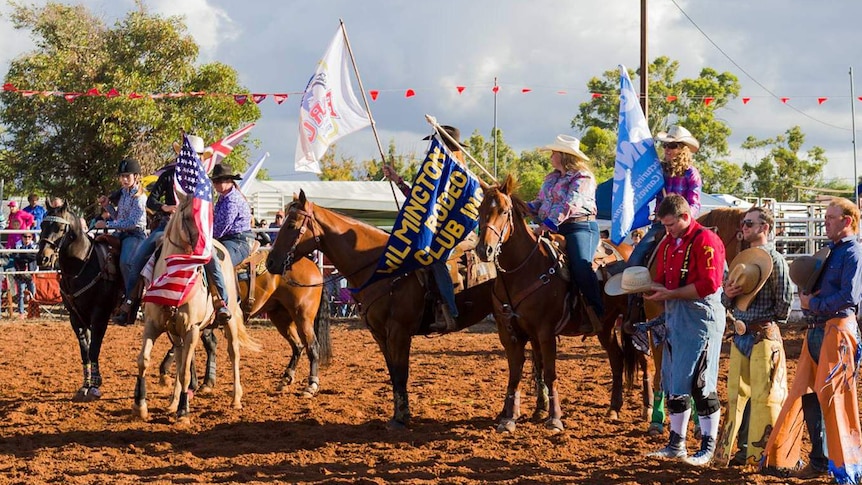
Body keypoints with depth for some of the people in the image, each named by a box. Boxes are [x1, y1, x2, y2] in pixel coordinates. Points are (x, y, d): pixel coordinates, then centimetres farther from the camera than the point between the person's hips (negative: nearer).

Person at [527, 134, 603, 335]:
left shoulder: (583, 178, -7)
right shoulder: (551, 178, 20)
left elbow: (568, 206, -19)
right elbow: (540, 203, 21)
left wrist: (546, 226, -26)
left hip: (580, 227, -8)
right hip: (552, 229, 9)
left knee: (582, 267, -24)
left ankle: (596, 316, -20)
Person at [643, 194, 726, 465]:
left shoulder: (706, 241, -12)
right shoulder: (667, 243, 14)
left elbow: (709, 284, -20)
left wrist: (671, 294, -19)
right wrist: (655, 291, -2)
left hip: (701, 318, -8)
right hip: (674, 318, 8)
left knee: (700, 383, -5)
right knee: (673, 383, 11)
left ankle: (707, 448, 4)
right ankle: (676, 445, 20)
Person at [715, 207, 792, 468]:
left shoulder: (774, 260, -8)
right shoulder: (741, 260, 14)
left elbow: (785, 301, -12)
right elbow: (726, 301, 17)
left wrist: (773, 321, 0)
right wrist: (728, 294, -4)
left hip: (764, 335, -8)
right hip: (740, 335, 8)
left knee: (764, 395, -5)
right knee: (737, 393, 10)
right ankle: (744, 448, 19)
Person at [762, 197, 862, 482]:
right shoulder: (831, 252, 18)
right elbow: (811, 287, 23)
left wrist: (814, 304, -11)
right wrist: (805, 295, 1)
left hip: (837, 329, -9)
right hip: (816, 330, 9)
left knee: (833, 397, -7)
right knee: (803, 393, 9)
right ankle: (780, 457, 14)